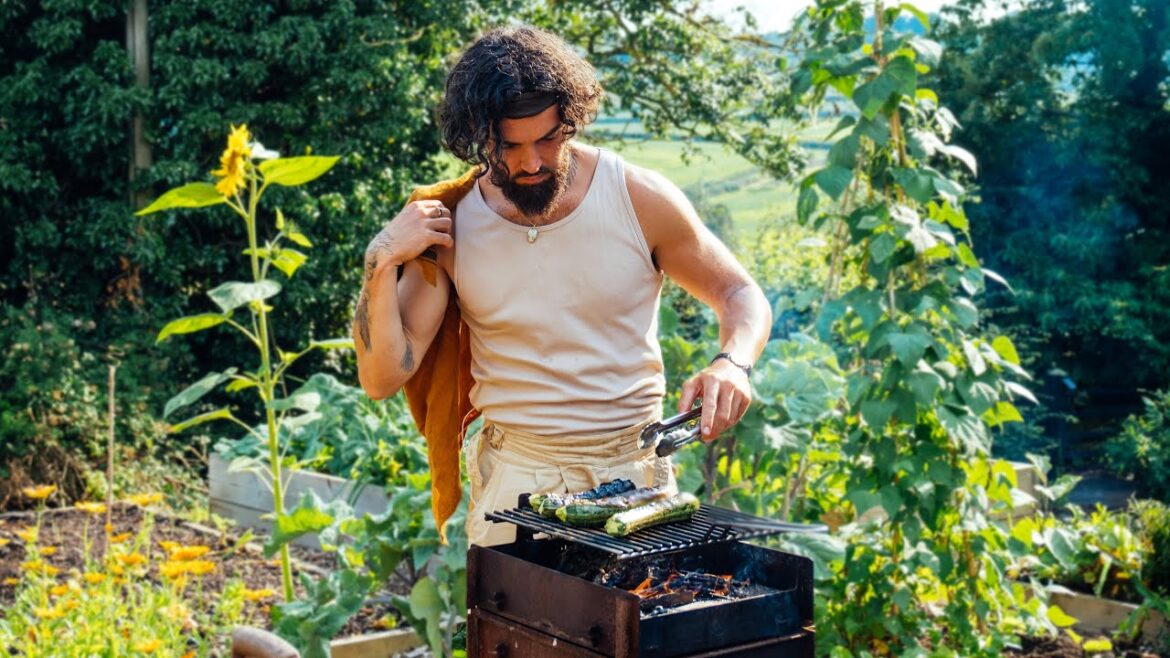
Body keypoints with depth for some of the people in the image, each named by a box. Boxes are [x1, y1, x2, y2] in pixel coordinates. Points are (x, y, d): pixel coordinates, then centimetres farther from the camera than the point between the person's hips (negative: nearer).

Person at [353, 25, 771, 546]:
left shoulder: (639, 197, -6)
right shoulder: (448, 225, -3)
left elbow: (741, 296, 6)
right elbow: (382, 379, -4)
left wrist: (731, 364, -15)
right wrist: (384, 263, -16)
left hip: (636, 469, 0)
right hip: (517, 475, 0)